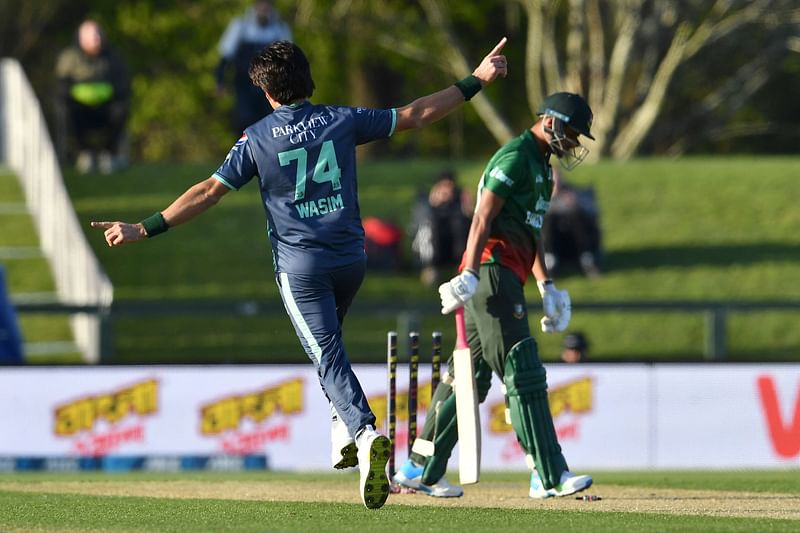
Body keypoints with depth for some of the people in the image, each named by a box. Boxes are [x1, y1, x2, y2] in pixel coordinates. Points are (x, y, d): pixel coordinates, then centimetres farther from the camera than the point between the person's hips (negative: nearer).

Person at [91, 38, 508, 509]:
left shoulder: (258, 139, -6)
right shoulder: (341, 120, 0)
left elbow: (209, 192, -10)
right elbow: (416, 115, 6)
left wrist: (146, 229, -7)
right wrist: (476, 83, 16)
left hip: (299, 264, -3)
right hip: (350, 258, 4)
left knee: (328, 356, -6)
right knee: (327, 342, 28)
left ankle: (364, 433, -29)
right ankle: (345, 429, 17)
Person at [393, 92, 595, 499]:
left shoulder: (540, 164, 22)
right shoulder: (515, 157, -10)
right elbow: (483, 219, -18)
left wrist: (546, 285, 20)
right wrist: (470, 276, -25)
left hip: (507, 277, 11)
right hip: (493, 268, -11)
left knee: (472, 373, 11)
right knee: (523, 373, -12)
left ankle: (420, 470, 15)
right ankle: (549, 477, -16)